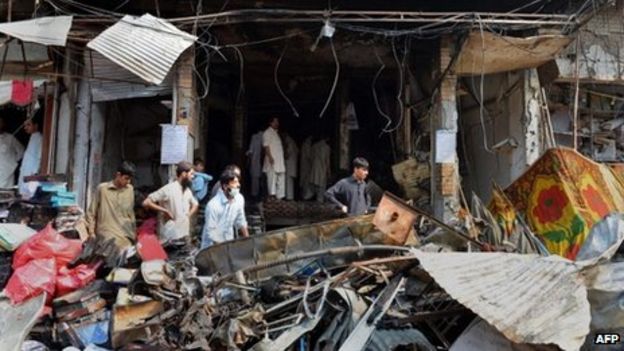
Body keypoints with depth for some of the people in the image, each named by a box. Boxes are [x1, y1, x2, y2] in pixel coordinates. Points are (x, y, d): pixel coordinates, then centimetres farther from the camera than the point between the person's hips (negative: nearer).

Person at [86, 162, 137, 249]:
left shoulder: (130, 189, 9)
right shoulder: (102, 188, -2)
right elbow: (91, 212, 4)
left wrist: (134, 231, 17)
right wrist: (91, 232, -1)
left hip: (126, 235, 4)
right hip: (107, 235, -4)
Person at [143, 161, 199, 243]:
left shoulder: (188, 191, 9)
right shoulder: (168, 189, -14)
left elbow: (195, 204, 28)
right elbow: (146, 203, -16)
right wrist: (165, 211, -16)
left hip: (185, 235, 7)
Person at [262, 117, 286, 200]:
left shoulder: (276, 133, 22)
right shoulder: (267, 132, -3)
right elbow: (266, 146, -13)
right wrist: (270, 157, -21)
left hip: (279, 160, 9)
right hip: (272, 160, -8)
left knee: (281, 177, 5)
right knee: (272, 177, -10)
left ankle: (280, 196, 8)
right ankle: (272, 194, -10)